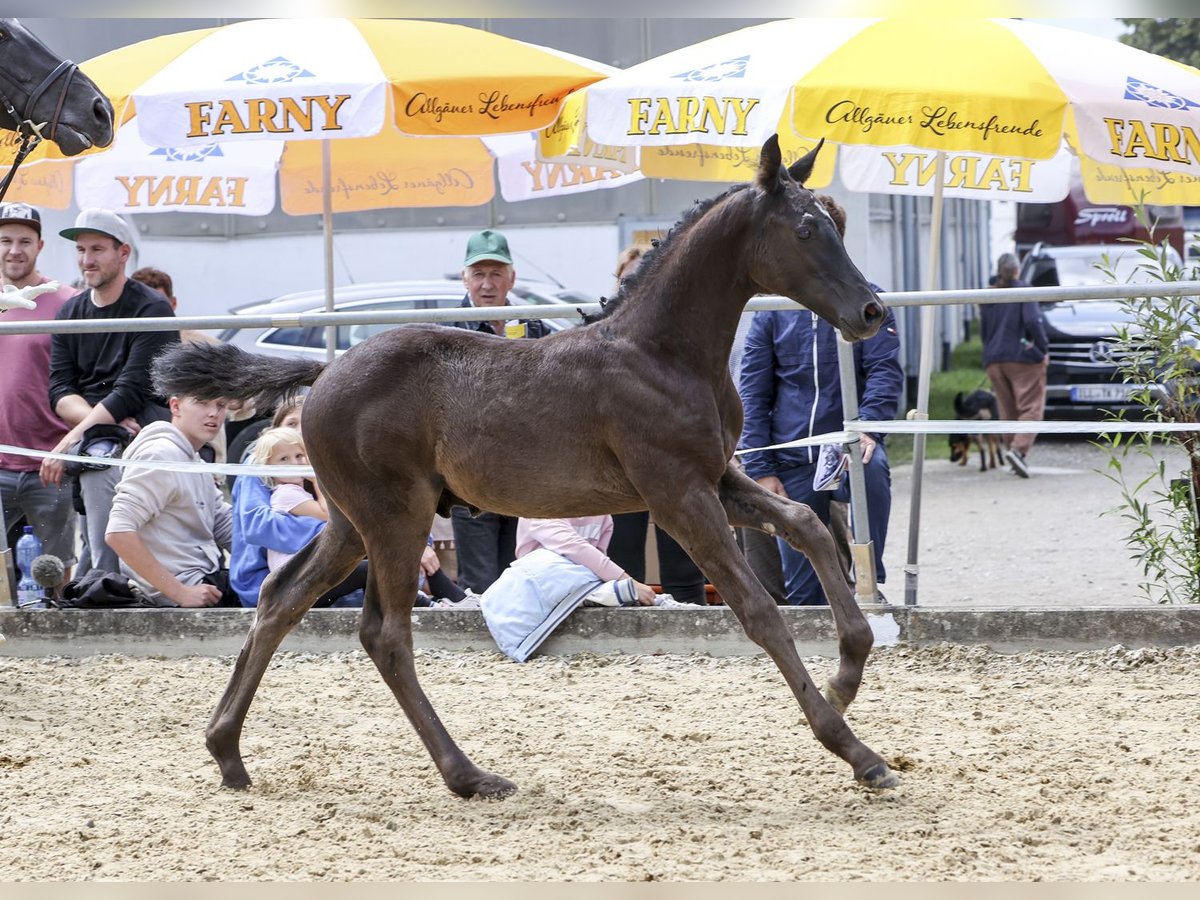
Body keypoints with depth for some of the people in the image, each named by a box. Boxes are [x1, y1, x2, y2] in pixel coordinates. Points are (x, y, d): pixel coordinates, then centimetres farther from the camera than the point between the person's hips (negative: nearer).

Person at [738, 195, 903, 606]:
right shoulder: (773, 310, 8)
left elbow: (885, 371, -5)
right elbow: (753, 394, 7)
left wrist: (867, 428, -24)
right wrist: (760, 471, -2)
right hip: (794, 465, 2)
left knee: (872, 470, -37)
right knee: (801, 589, 0)